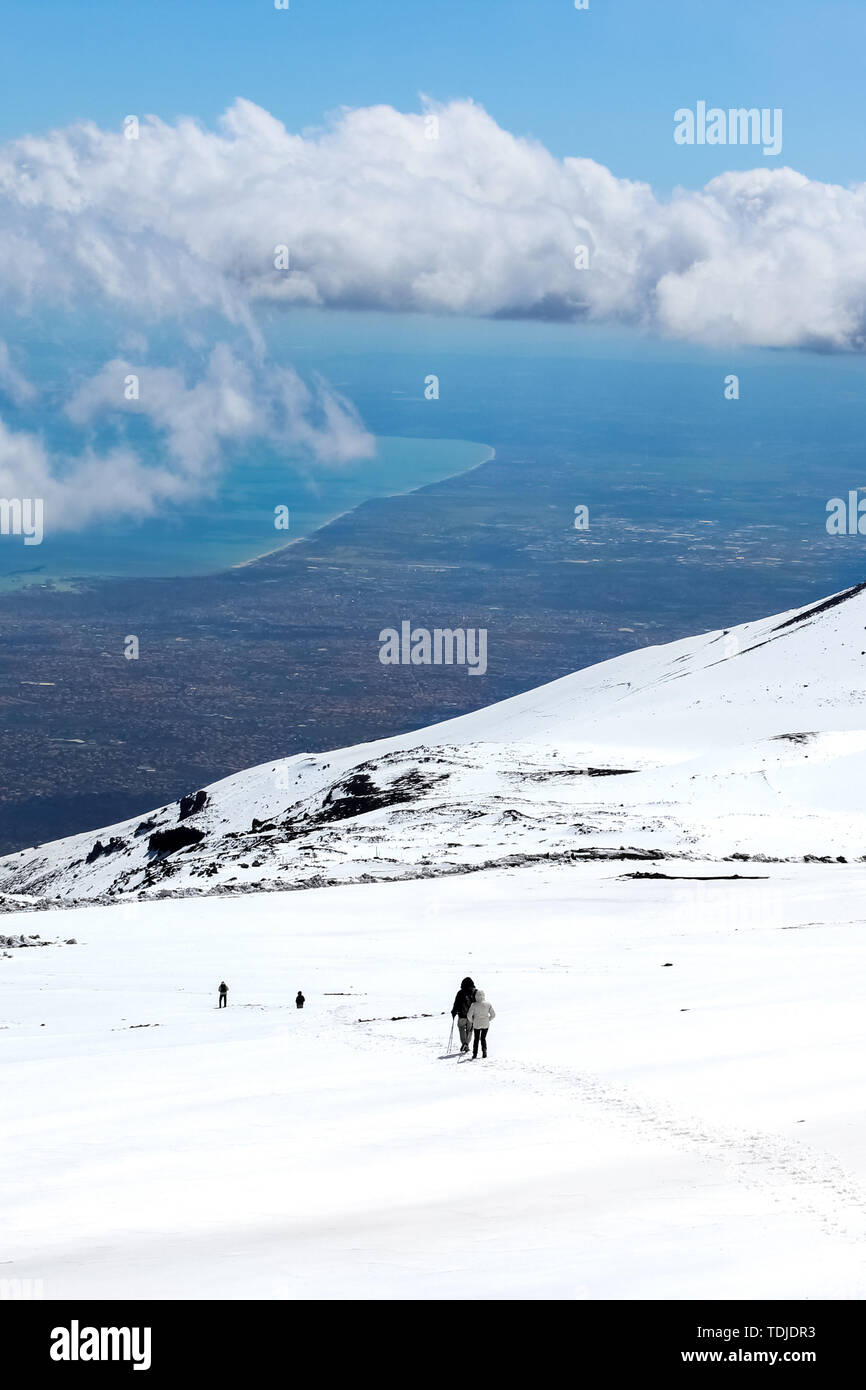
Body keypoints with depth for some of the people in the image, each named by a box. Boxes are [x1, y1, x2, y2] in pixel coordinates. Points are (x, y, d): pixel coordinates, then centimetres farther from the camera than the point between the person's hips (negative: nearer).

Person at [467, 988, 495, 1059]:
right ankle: (484, 1051, 4)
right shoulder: (488, 1004, -7)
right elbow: (493, 1014, -3)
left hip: (476, 1024, -1)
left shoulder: (474, 1005, -12)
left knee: (476, 1039, 14)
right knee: (483, 1038, 16)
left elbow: (469, 1015, -12)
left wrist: (471, 1021, 7)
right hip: (486, 1024, 1)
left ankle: (475, 1054, 13)